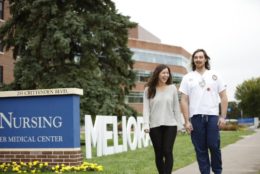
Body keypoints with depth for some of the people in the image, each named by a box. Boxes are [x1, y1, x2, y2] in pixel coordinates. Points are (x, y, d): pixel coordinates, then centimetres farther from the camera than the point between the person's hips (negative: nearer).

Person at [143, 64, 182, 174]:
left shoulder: (172, 88, 5)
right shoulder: (149, 89, 2)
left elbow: (176, 107, 8)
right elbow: (146, 108, -2)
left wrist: (178, 123, 5)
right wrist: (146, 124, -12)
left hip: (170, 125, 0)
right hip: (155, 126, 0)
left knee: (168, 152, -8)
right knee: (158, 154, 6)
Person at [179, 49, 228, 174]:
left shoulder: (214, 76, 9)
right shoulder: (188, 78, 7)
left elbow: (223, 97, 8)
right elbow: (184, 101, 3)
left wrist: (223, 116, -2)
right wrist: (187, 121, -4)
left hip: (212, 116, 0)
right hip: (196, 117, 0)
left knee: (214, 145, -4)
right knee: (200, 149, 3)